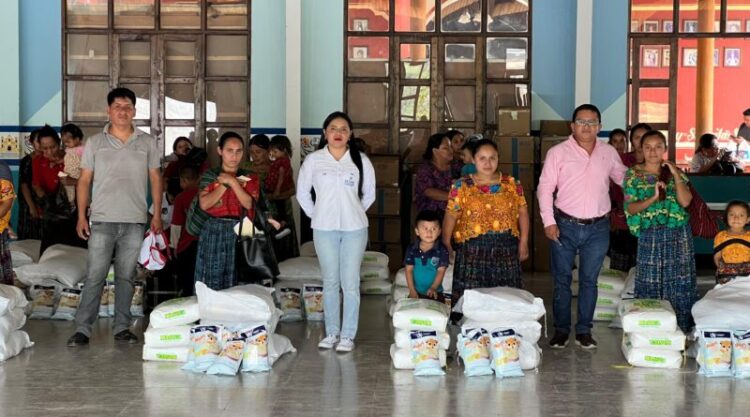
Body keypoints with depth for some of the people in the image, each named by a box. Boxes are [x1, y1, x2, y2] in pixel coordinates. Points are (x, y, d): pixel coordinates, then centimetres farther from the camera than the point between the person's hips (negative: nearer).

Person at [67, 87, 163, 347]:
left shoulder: (147, 143, 8)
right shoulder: (95, 142, 6)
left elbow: (155, 179, 10)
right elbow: (84, 180, 6)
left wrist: (157, 214, 3)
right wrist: (81, 216, -1)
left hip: (135, 221, 1)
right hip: (102, 220, -1)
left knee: (126, 277, 7)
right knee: (95, 276, -4)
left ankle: (122, 328, 14)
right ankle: (82, 329, 0)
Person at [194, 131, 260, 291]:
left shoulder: (250, 178, 9)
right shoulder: (209, 176, 8)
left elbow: (249, 203, -7)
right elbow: (204, 204, -7)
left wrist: (233, 182, -11)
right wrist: (224, 184, -7)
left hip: (239, 234, 1)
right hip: (214, 232, 0)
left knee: (237, 283, 0)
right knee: (210, 283, -1)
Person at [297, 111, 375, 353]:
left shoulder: (361, 161, 2)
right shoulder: (313, 160, 1)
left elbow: (369, 194, 11)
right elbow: (302, 192, 10)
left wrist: (354, 214, 8)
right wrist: (315, 215, 7)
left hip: (354, 229, 0)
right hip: (324, 229, 1)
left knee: (350, 283, 0)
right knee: (330, 283, 8)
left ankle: (348, 335, 7)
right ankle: (332, 332, 18)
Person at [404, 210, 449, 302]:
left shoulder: (442, 250, -8)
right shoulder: (411, 249, -3)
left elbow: (441, 271, -10)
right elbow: (409, 270, -2)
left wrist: (433, 288, -21)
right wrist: (412, 290, -8)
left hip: (435, 292, -1)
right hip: (416, 292, 1)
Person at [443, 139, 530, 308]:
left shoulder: (512, 184, 8)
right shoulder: (461, 186, 3)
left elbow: (522, 212, 10)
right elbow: (451, 216, 1)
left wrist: (524, 242, 3)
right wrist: (446, 243, -6)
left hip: (505, 251, 2)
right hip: (472, 252, -2)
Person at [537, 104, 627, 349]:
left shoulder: (609, 153, 6)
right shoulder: (558, 152, -3)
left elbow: (624, 179, 19)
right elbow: (545, 188, -4)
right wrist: (548, 222, -11)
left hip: (598, 228, 2)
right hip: (565, 226, -2)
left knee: (589, 281, 8)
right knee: (562, 280, 5)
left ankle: (584, 331, 18)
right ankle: (561, 329, 17)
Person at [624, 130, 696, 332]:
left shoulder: (675, 172, 7)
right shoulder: (633, 175, 3)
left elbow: (685, 201, -5)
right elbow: (630, 208, -5)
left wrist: (676, 175, -10)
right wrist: (653, 198, -20)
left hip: (678, 235, 1)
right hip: (649, 235, -1)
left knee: (678, 283, 0)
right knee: (650, 284, 1)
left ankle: (680, 328, 8)